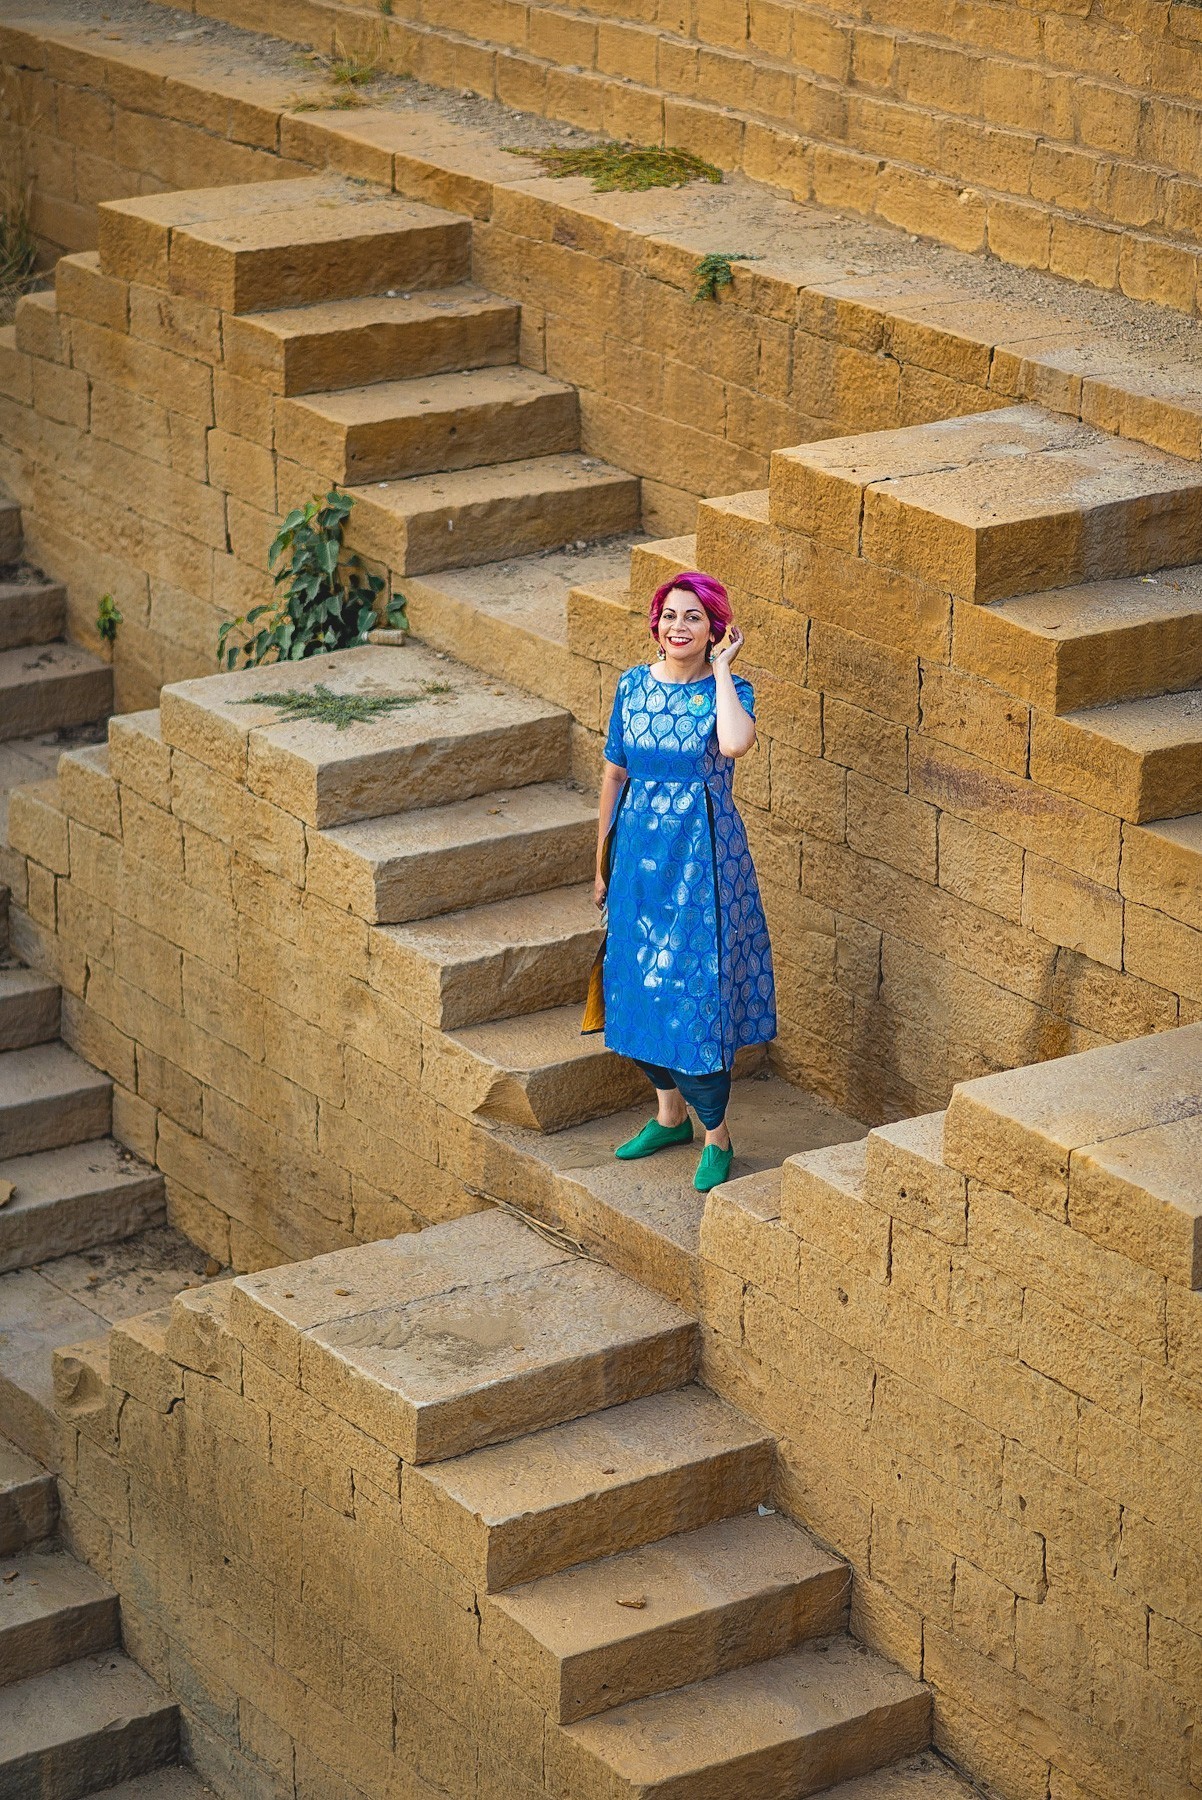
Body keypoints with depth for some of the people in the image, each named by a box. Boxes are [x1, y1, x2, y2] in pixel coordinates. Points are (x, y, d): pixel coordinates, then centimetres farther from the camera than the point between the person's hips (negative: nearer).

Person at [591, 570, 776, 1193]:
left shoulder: (726, 690, -10)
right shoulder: (634, 685, 2)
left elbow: (735, 744, -33)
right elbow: (614, 774, 10)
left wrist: (721, 668, -21)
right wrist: (603, 861, 12)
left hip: (702, 855, -5)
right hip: (639, 849, 5)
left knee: (695, 990, -4)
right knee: (640, 985, 12)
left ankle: (716, 1136, 9)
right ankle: (669, 1114, 30)